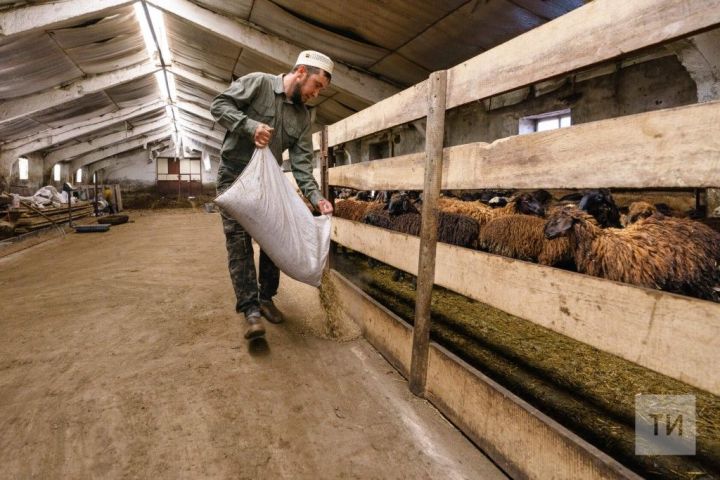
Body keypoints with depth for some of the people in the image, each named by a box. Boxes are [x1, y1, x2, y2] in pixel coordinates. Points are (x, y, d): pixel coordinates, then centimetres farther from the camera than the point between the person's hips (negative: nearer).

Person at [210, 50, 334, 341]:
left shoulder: (303, 117, 4)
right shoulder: (258, 83, -9)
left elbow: (302, 163, -3)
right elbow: (219, 105, -12)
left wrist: (315, 197, -16)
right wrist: (250, 125, -28)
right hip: (234, 175, -5)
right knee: (239, 240, -10)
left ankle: (266, 298, 19)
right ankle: (250, 309, -8)